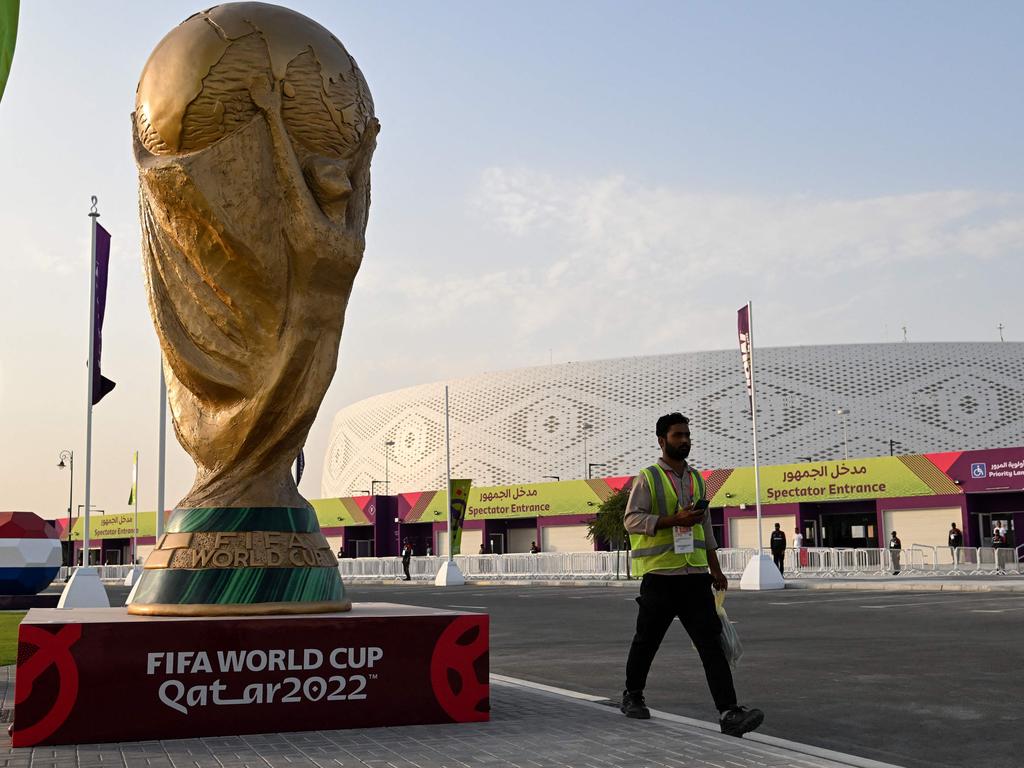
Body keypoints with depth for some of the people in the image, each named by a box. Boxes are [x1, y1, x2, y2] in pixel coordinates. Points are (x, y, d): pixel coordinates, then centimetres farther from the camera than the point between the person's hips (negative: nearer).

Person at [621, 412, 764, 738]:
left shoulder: (696, 479, 16)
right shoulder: (648, 478, -3)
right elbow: (632, 519, -12)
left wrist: (715, 570, 18)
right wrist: (675, 519, -22)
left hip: (695, 575, 5)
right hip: (660, 574, -4)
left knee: (711, 642, -5)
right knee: (646, 640, 8)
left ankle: (728, 713, -10)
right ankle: (632, 696, 30)